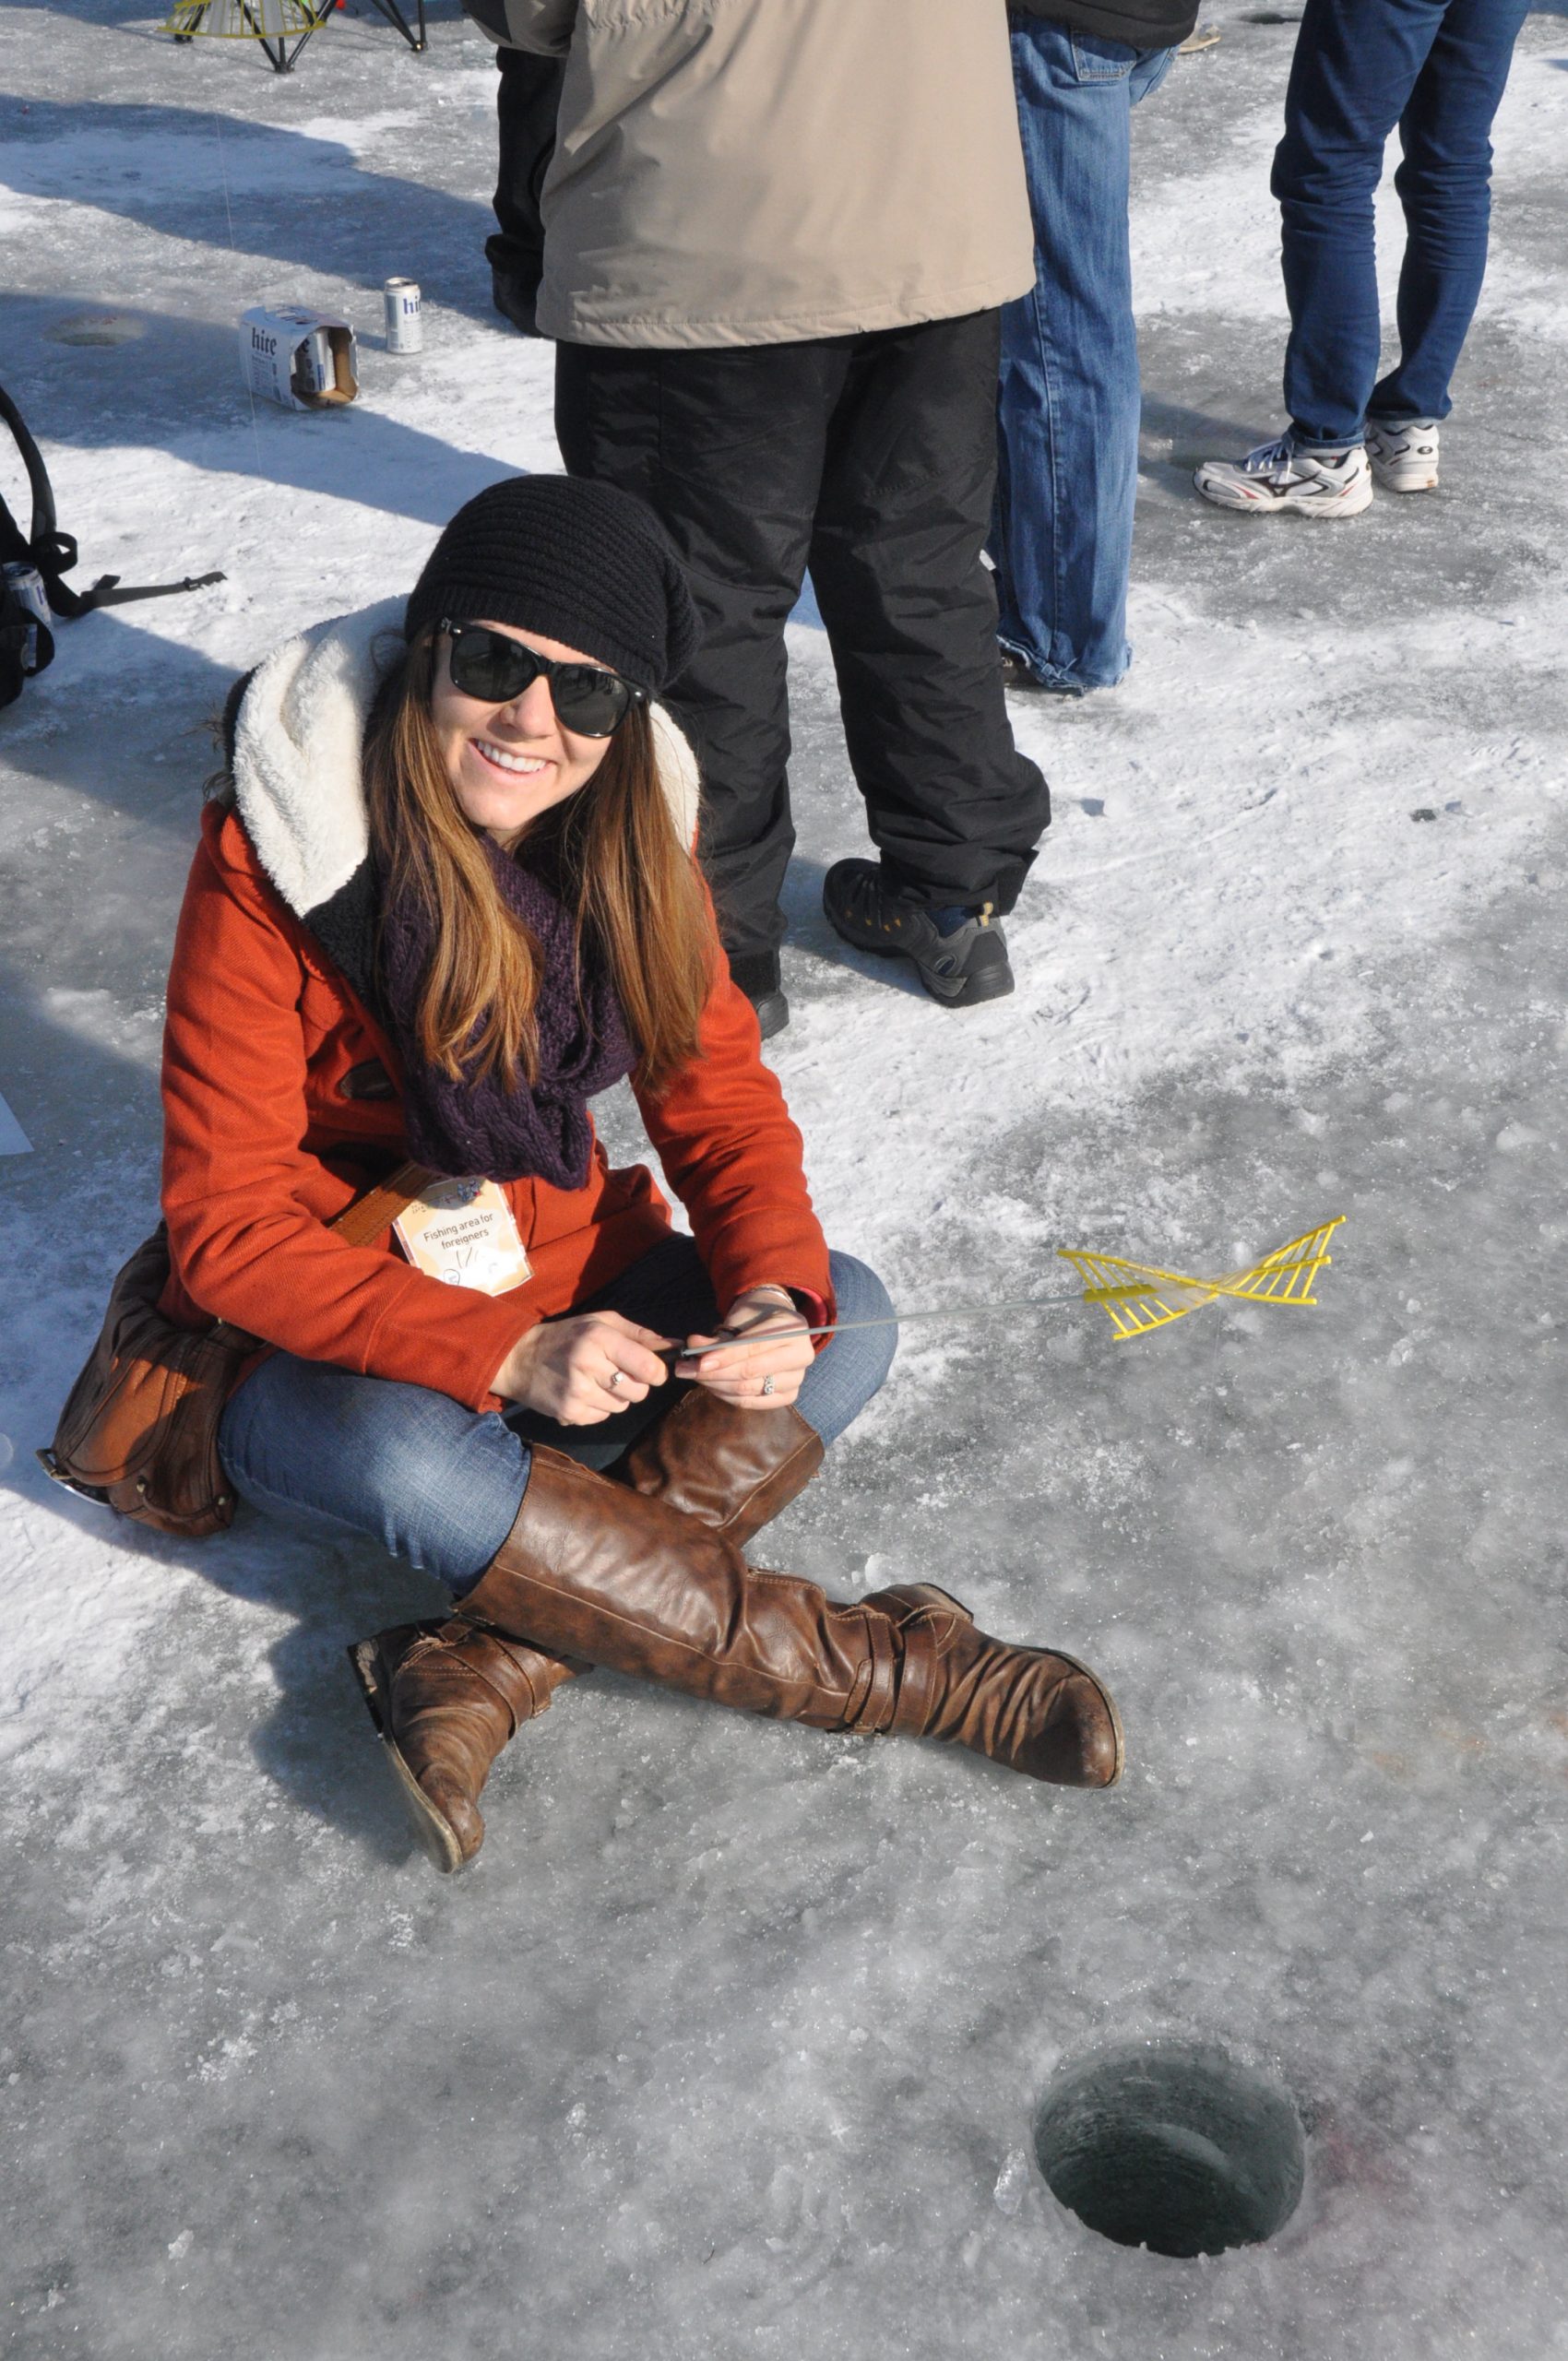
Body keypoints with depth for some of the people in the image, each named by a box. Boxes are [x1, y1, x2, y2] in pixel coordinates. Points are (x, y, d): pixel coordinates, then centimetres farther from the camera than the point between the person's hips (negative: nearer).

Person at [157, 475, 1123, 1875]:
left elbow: (720, 1091, -1)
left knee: (853, 1319, -16)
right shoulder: (271, 863, -21)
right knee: (403, 1459, -37)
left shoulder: (625, 831, -6)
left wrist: (772, 1297, -22)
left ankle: (493, 1666, -26)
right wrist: (507, 1354, -31)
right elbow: (228, 1228, -20)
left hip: (568, 1288, 5)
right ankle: (871, 1668, -20)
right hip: (322, 1349, -4)